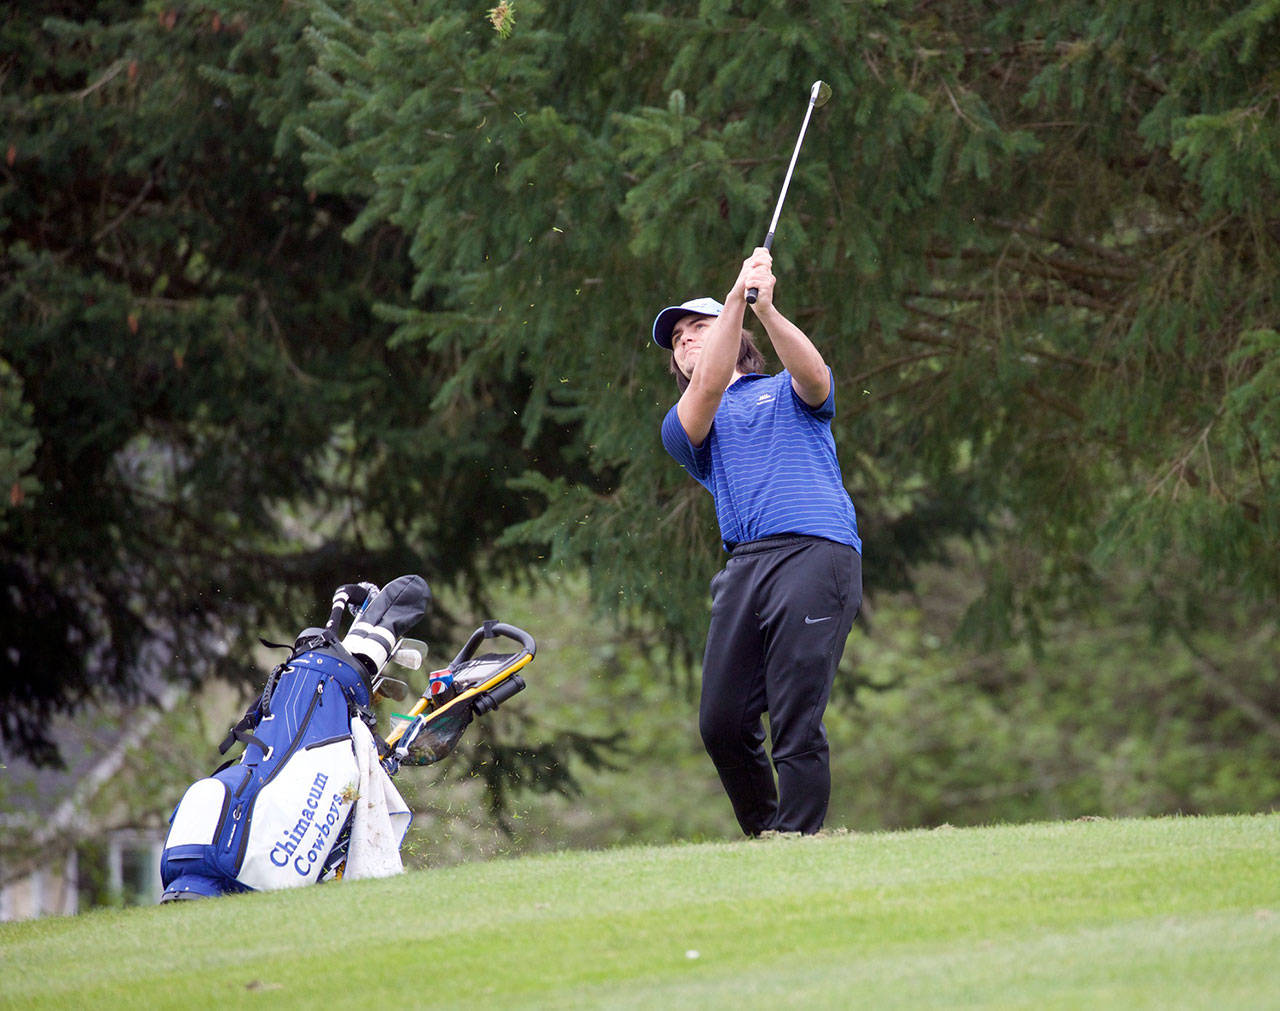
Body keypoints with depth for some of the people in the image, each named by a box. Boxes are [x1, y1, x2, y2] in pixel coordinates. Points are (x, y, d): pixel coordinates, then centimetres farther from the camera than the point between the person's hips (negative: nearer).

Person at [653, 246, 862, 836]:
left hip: (817, 551, -3)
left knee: (795, 722, -13)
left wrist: (766, 310, -18)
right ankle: (764, 839, 9)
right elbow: (706, 388, 2)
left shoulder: (787, 392, 22)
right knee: (721, 724, -6)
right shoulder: (681, 427, 24)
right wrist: (737, 297, -7)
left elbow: (815, 377, -3)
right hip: (744, 565, 3)